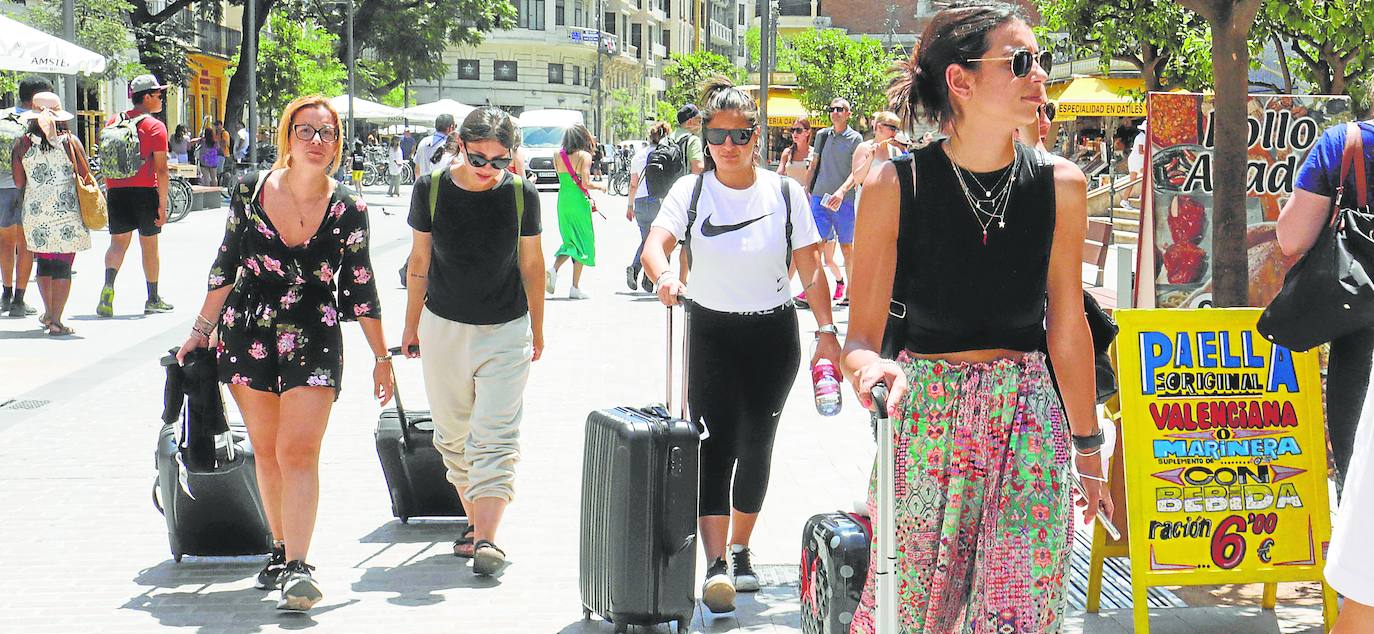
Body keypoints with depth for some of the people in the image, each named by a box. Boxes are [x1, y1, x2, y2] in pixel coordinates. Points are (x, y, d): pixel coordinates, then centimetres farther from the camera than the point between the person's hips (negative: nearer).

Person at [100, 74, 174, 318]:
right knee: (149, 245, 9)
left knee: (118, 242, 5)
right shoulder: (155, 126, -8)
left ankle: (108, 286, -20)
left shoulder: (113, 122, 7)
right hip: (145, 191, -3)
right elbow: (161, 168, -12)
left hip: (116, 191, 3)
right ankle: (153, 299, 20)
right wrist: (163, 204, -10)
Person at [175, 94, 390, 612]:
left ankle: (298, 568, -17)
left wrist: (381, 357, 6)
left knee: (298, 452, -13)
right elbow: (226, 265, 8)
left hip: (315, 340, -2)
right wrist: (201, 330, 12)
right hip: (248, 333, 2)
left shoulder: (348, 210, -6)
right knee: (266, 451, 8)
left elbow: (360, 288, 3)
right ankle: (281, 550, 22)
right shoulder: (249, 191, -3)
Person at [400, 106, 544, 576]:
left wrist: (537, 328, 12)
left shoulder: (522, 195, -8)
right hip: (444, 327, 2)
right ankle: (474, 520, 26)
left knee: (495, 439, -10)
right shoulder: (431, 190, -7)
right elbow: (419, 260, 4)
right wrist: (411, 325, 10)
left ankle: (486, 539, -16)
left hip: (506, 331, -2)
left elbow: (532, 264, 4)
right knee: (454, 436, 10)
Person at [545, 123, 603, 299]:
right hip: (579, 201, -5)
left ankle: (554, 270, -8)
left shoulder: (558, 156, 5)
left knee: (570, 241, 19)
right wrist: (600, 186, 2)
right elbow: (586, 183, -16)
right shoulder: (584, 156, -10)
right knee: (582, 242, 5)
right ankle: (575, 288, 4)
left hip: (563, 200, 5)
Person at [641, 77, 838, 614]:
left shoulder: (785, 193, -1)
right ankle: (716, 565, -20)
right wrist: (663, 274, -39)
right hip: (711, 331, -1)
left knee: (755, 446, 9)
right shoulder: (691, 190, -2)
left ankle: (739, 549, 26)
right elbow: (656, 242, -17)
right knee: (715, 445, -12)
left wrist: (827, 331, -8)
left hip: (773, 333, 1)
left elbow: (810, 267, 0)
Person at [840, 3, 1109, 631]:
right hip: (923, 420, -1)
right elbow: (861, 336, -5)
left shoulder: (1060, 185, 0)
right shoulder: (895, 186, -8)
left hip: (1027, 423, 2)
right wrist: (870, 367, -28)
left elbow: (1066, 326, 9)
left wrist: (1088, 449, 14)